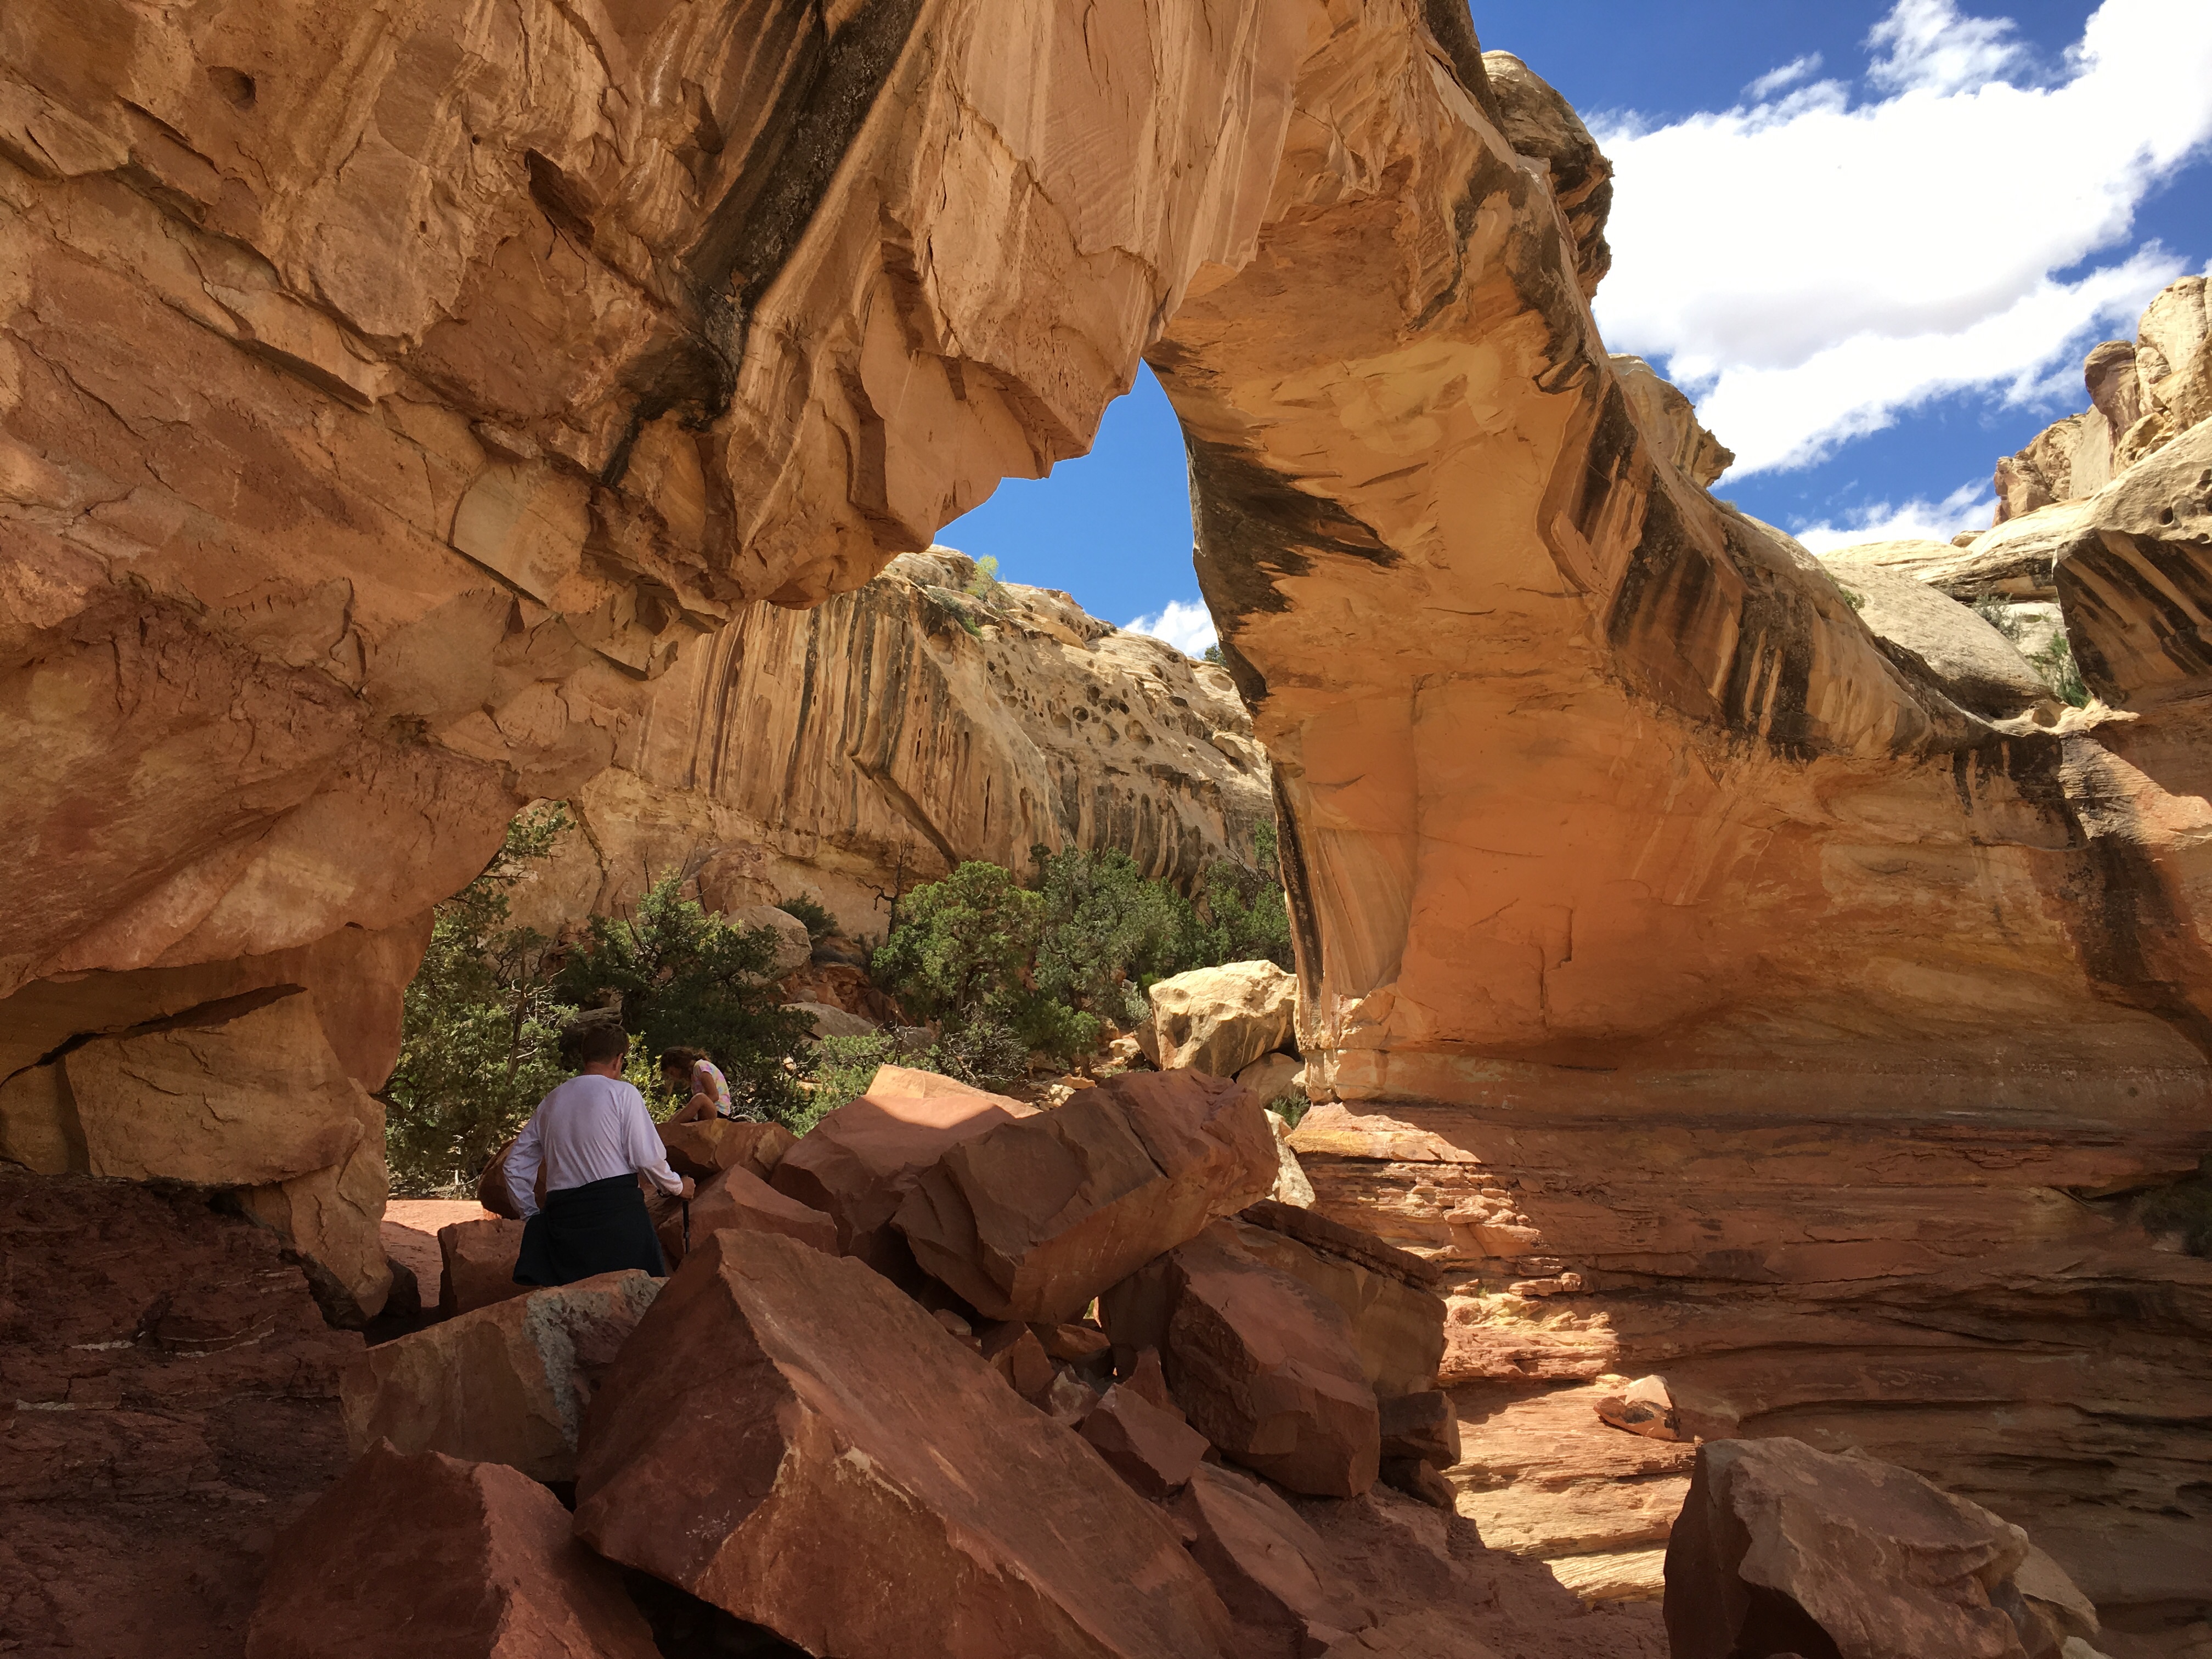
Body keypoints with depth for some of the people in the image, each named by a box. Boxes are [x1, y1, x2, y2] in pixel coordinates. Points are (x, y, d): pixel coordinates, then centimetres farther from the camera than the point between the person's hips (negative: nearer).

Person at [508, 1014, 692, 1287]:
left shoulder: (550, 1102, 16)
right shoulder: (621, 1093, -1)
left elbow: (516, 1164, 19)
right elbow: (647, 1159, -5)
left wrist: (531, 1216, 26)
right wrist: (678, 1187, 12)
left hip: (561, 1213, 5)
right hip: (616, 1209, -5)